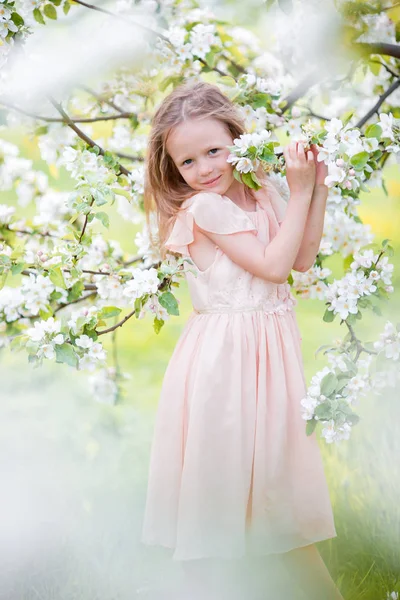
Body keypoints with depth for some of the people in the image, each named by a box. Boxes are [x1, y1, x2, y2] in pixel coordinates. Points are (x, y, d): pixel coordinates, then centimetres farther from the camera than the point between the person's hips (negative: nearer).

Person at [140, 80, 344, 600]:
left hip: (270, 343, 7)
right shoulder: (204, 206, -17)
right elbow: (273, 265, -19)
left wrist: (318, 188, 0)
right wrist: (300, 192, -15)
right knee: (224, 451, 2)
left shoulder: (261, 193, 7)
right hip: (225, 348, -7)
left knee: (270, 445, 17)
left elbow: (302, 258, 6)